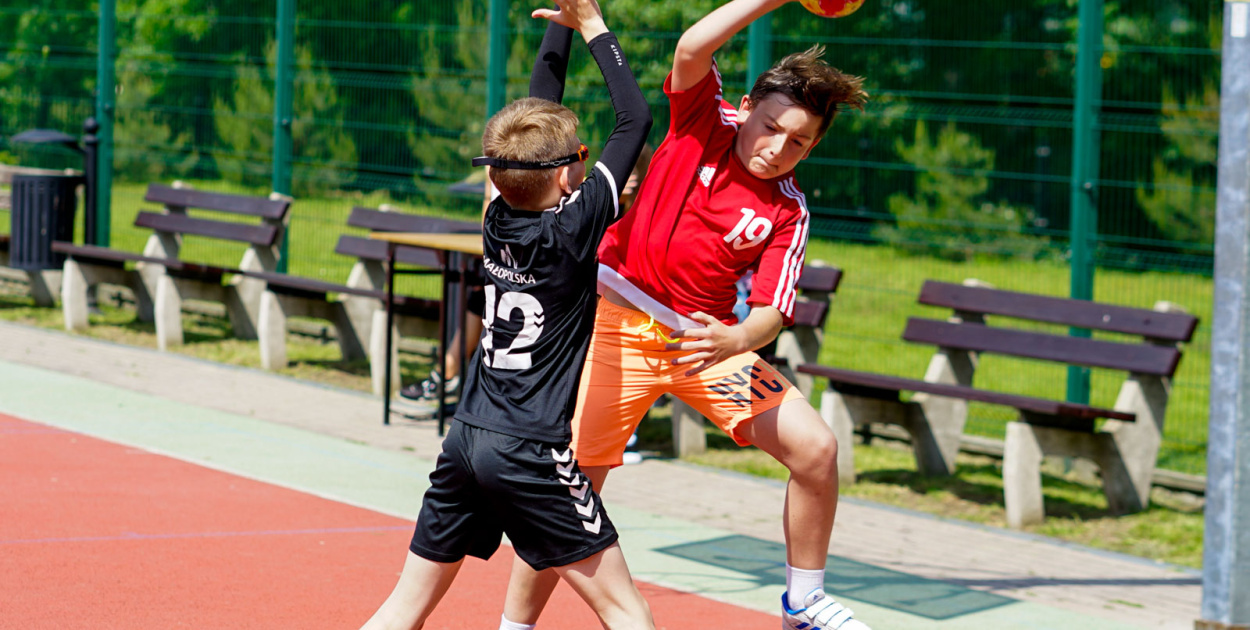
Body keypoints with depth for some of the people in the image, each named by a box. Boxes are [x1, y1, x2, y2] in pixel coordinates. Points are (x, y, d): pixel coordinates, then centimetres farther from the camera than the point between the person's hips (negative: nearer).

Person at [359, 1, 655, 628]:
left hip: (465, 438, 7)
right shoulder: (573, 229, -10)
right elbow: (635, 119, -5)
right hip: (529, 453, -7)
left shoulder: (499, 221, 5)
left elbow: (536, 123, 18)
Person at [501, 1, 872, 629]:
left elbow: (771, 311, -14)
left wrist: (736, 340, -37)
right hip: (617, 324, -2)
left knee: (816, 447, -11)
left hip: (705, 338, 2)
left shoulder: (786, 213, -5)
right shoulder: (703, 122, -5)